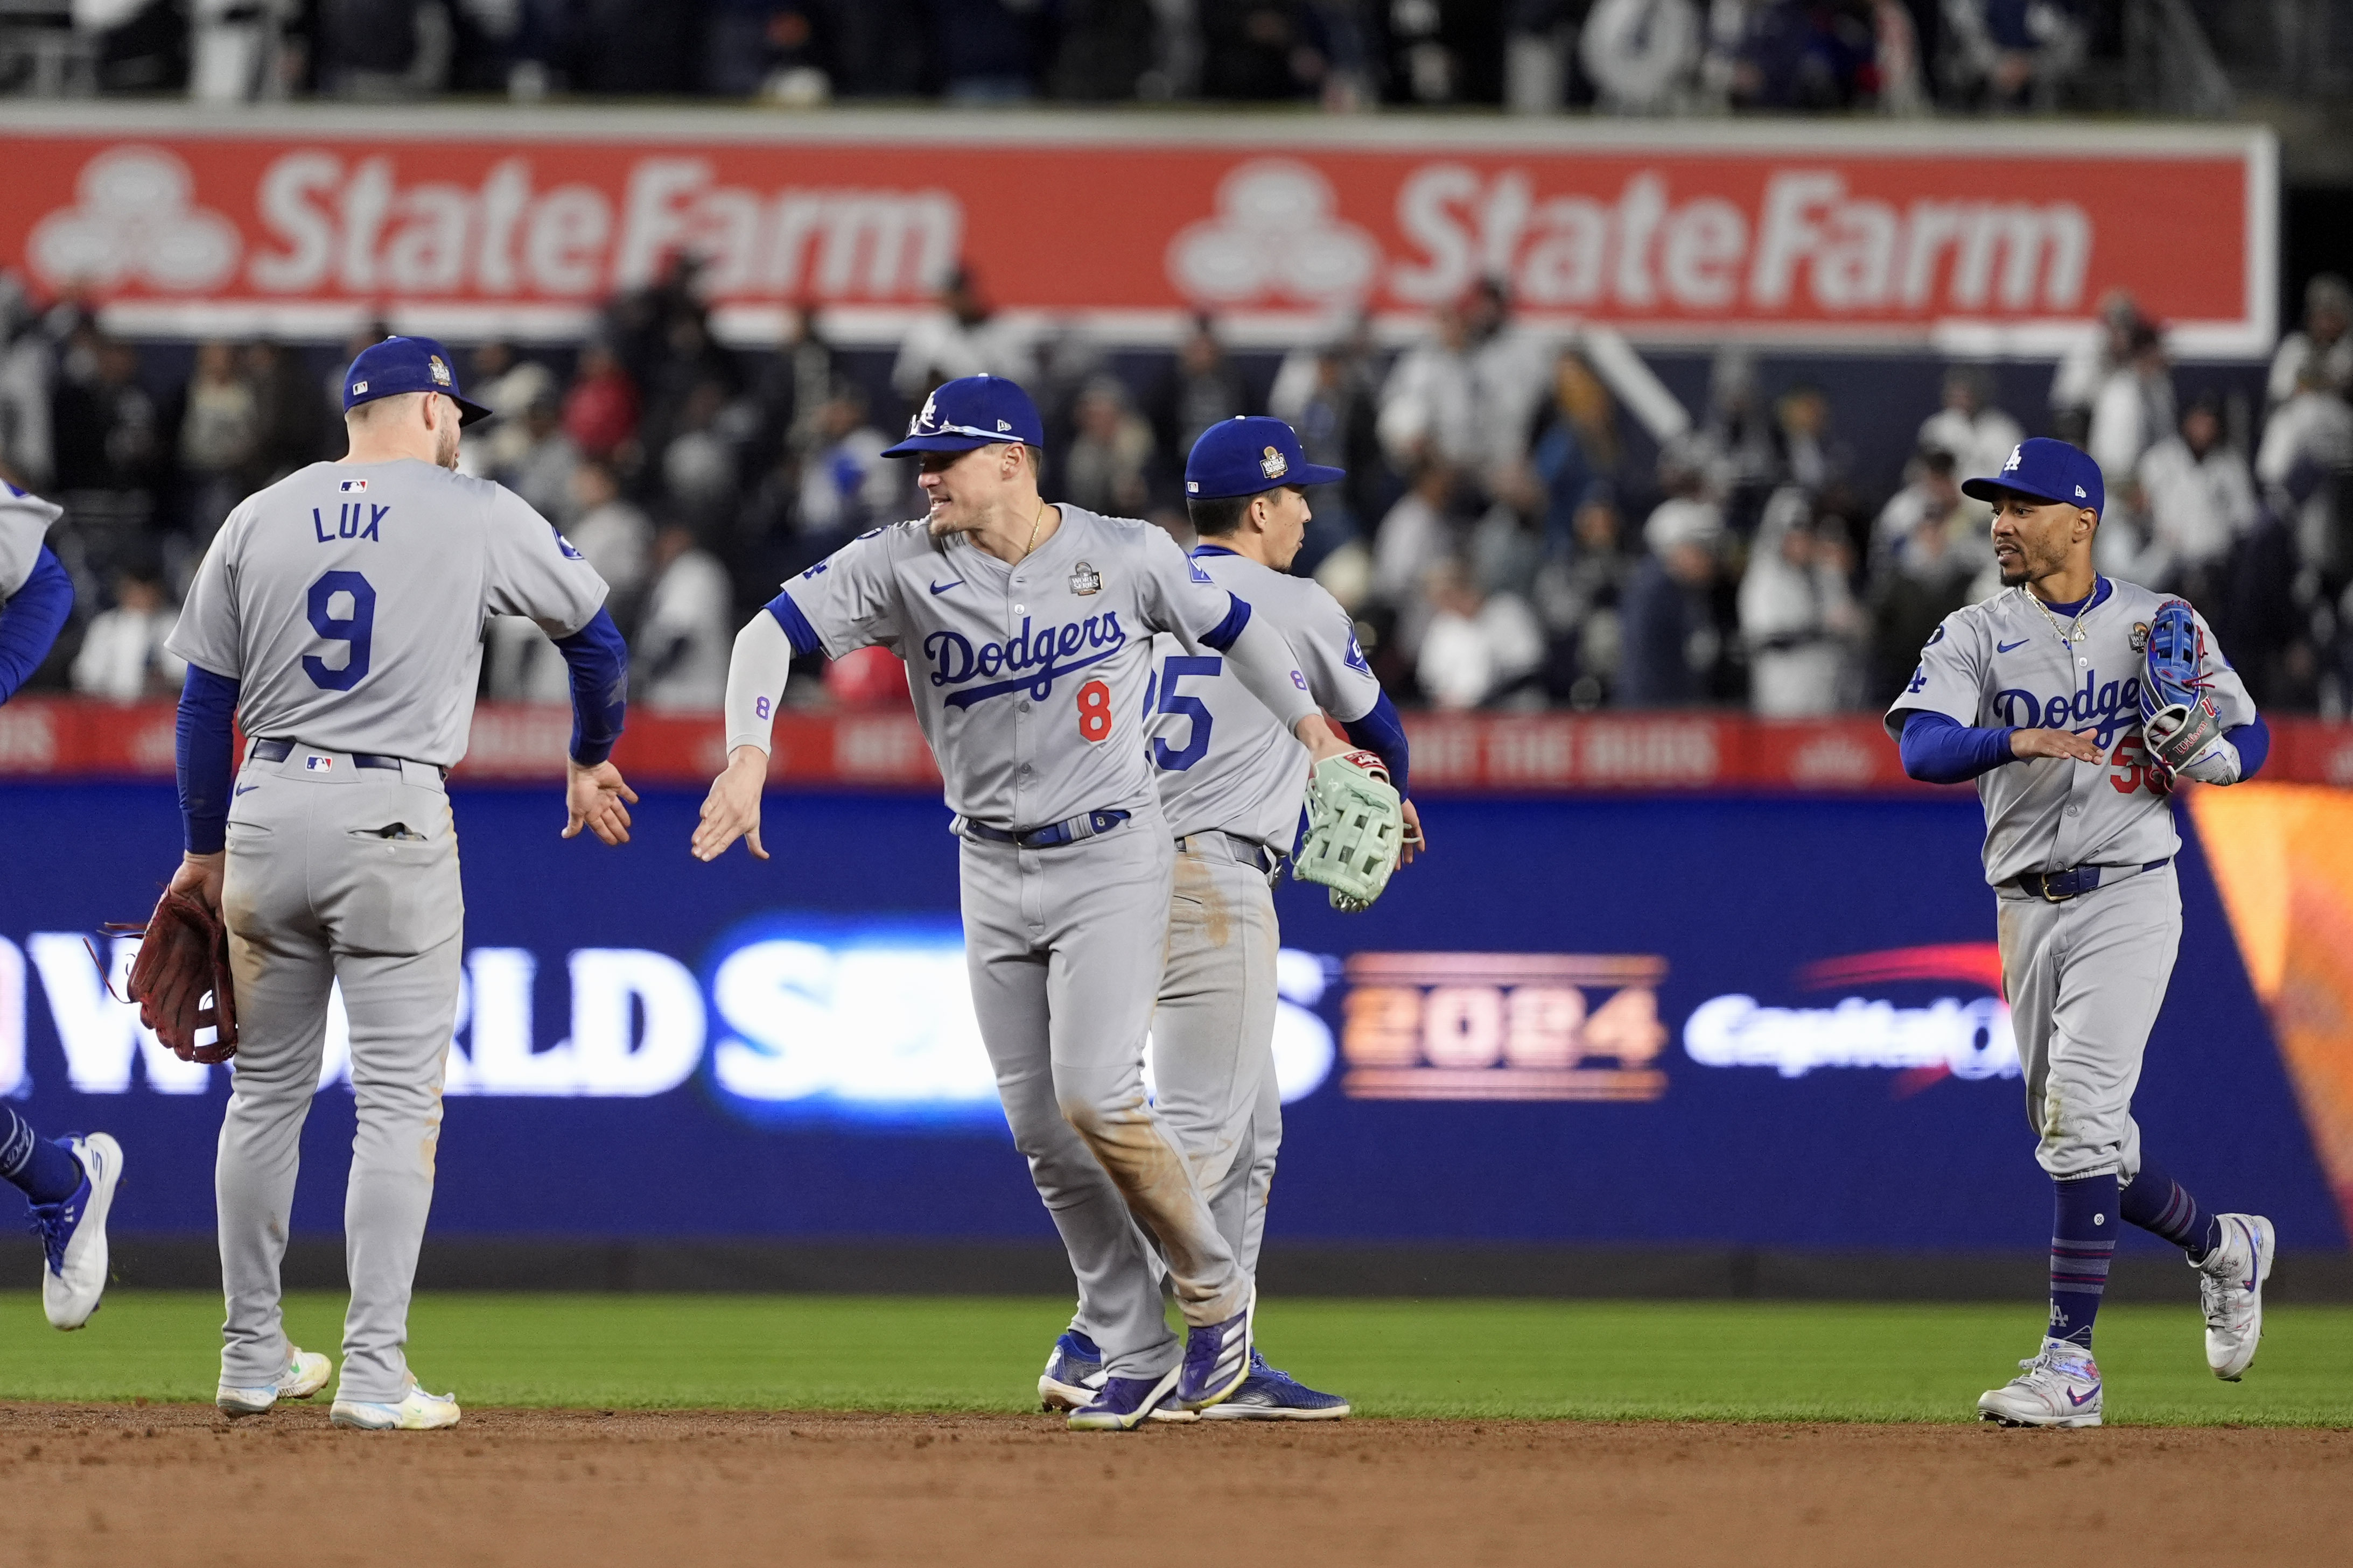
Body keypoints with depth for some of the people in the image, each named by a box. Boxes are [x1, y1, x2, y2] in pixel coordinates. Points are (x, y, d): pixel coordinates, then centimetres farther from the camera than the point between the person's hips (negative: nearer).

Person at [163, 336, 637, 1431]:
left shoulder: (257, 520, 9)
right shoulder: (480, 516, 2)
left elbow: (205, 696, 9)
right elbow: (594, 637, 13)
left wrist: (206, 848, 17)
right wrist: (590, 759, 30)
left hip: (266, 808, 4)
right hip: (393, 817, -4)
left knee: (266, 1090, 14)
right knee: (396, 1097, -2)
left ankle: (252, 1360, 19)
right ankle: (375, 1374, -9)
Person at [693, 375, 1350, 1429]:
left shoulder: (1127, 554, -7)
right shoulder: (903, 566, -6)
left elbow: (1231, 624, 10)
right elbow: (771, 632, -11)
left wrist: (1314, 732, 14)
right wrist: (747, 758, -26)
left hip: (1114, 859, -4)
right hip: (995, 873, 4)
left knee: (1095, 1095, -19)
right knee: (1040, 1129, 3)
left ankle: (1215, 1291, 2)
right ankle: (1136, 1357, 12)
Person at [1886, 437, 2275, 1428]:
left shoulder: (2159, 626, 3)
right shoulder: (1976, 637, 3)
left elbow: (2252, 741, 9)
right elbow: (1922, 749, -13)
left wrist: (2201, 757, -15)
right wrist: (2018, 741, -33)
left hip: (2128, 898, -4)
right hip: (2028, 909, 4)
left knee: (2082, 1117, -16)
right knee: (2072, 1140, 9)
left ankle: (2069, 1363, -17)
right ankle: (2223, 1248, 36)